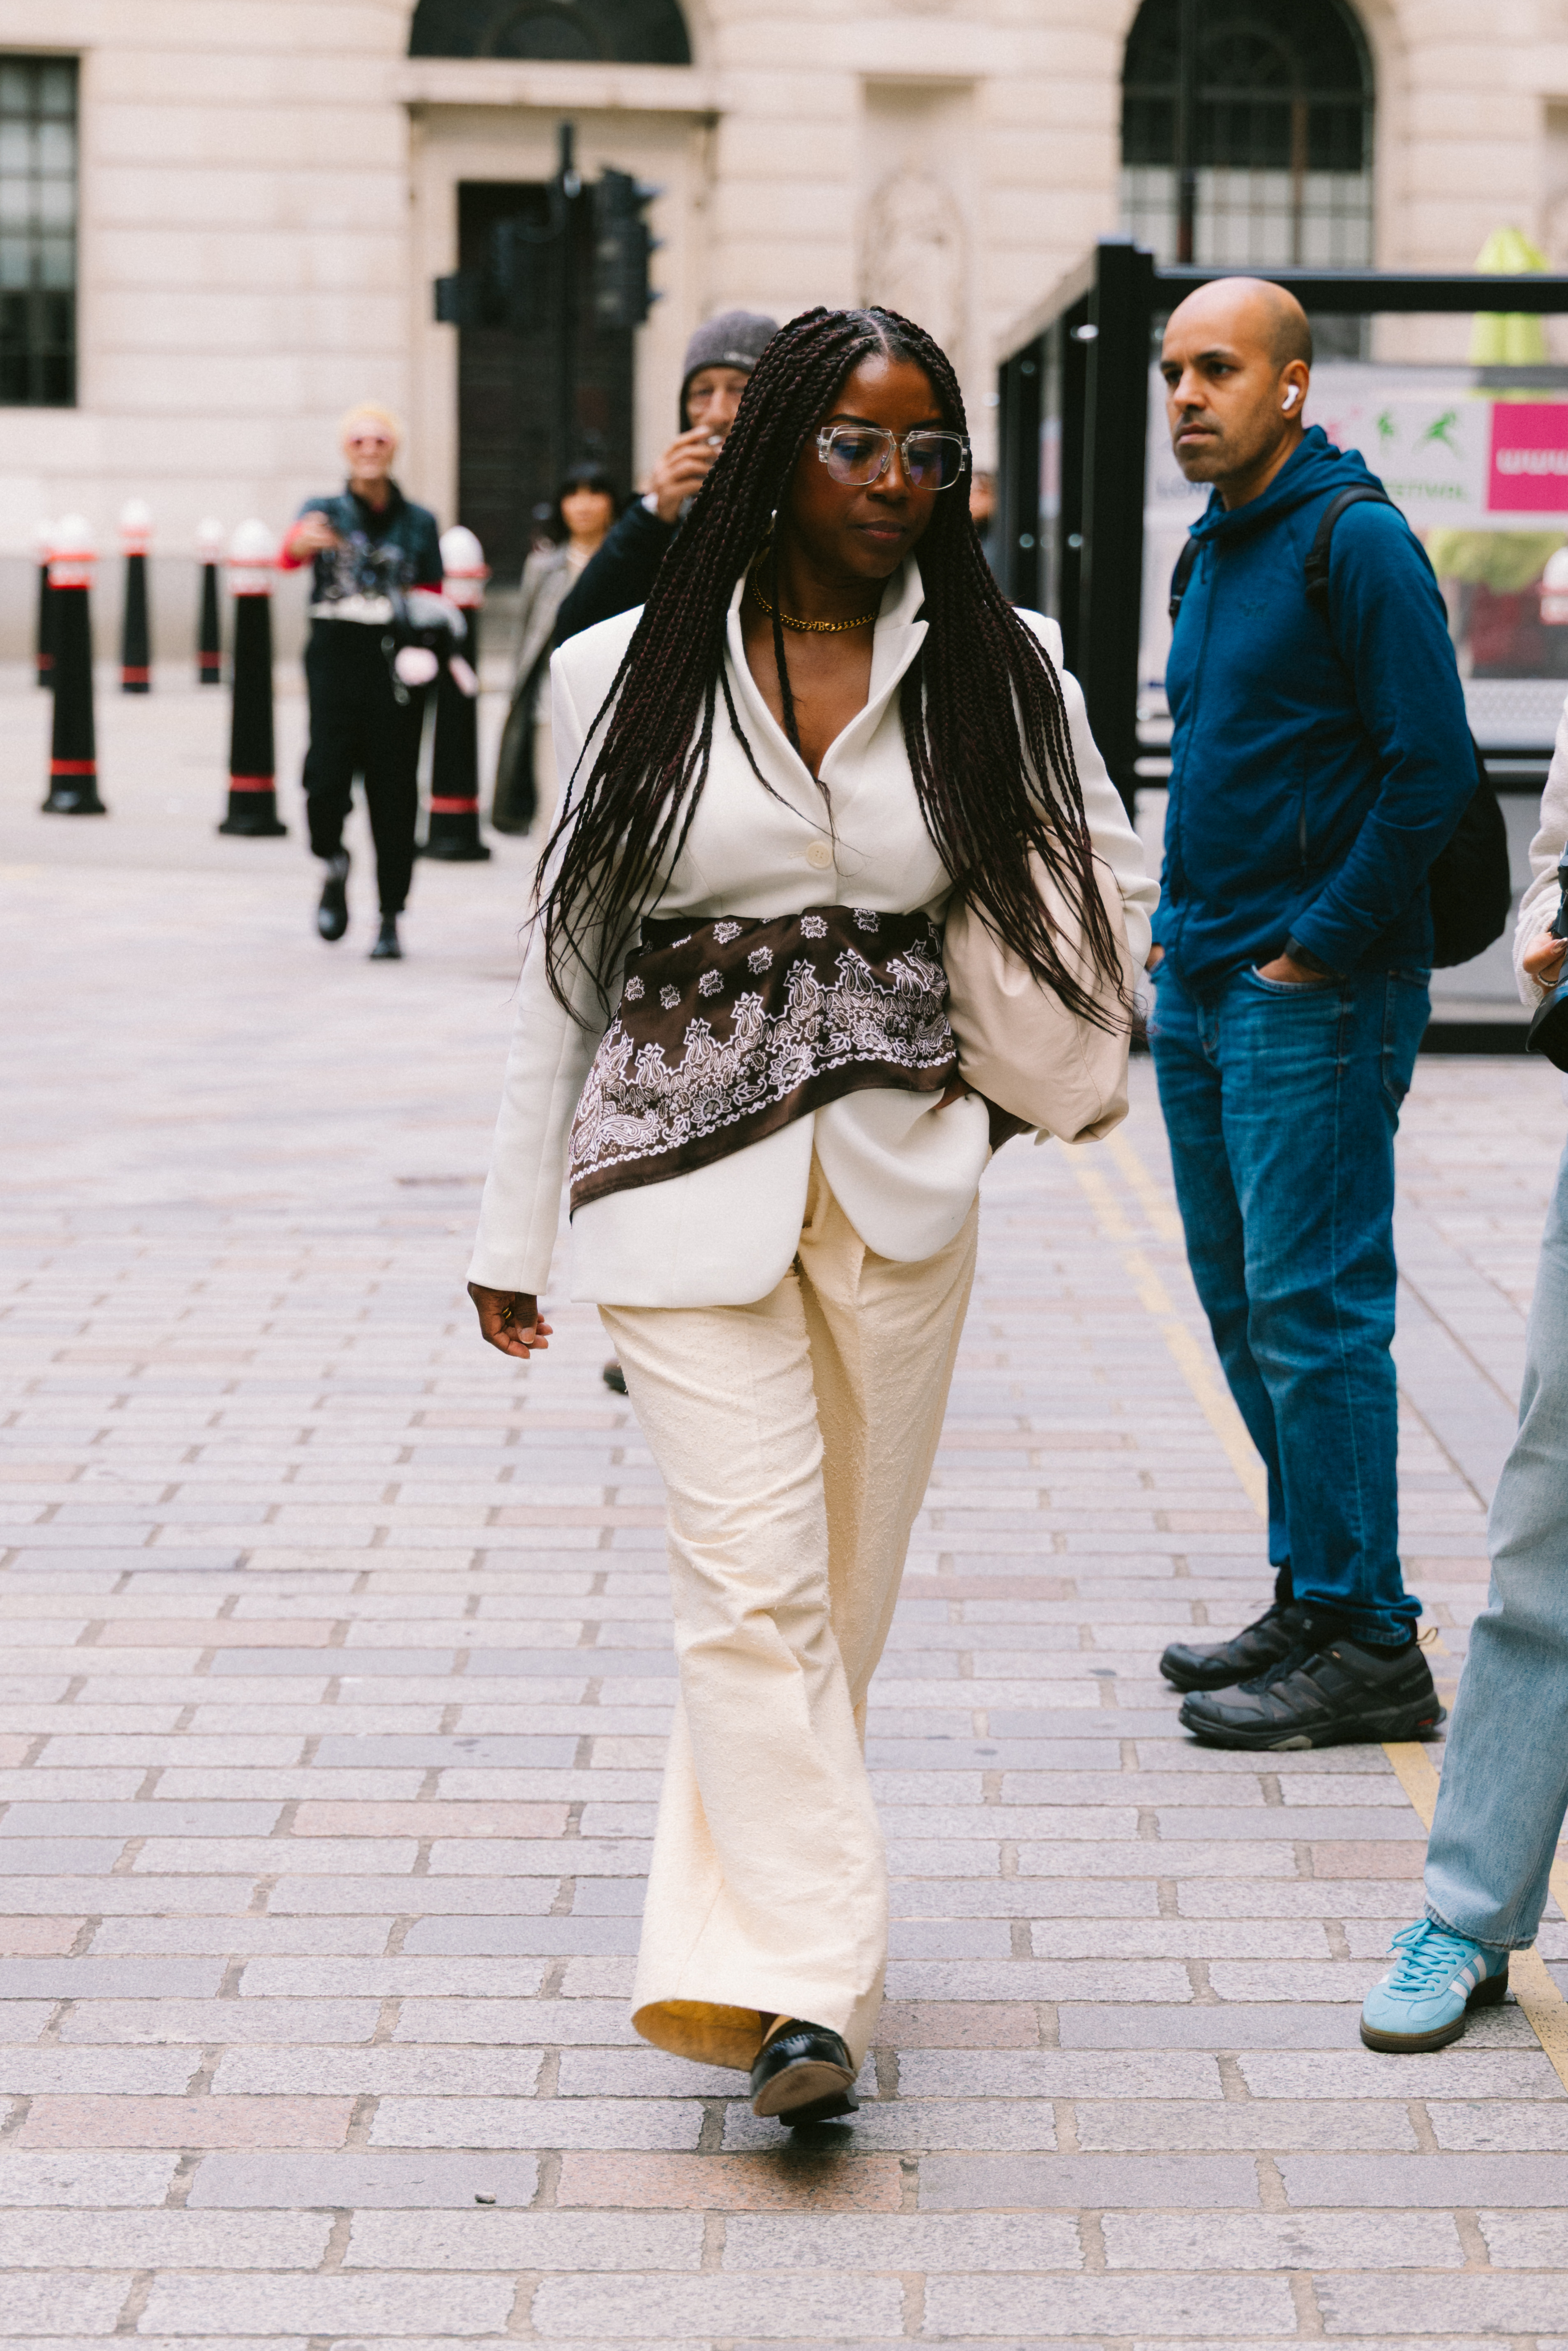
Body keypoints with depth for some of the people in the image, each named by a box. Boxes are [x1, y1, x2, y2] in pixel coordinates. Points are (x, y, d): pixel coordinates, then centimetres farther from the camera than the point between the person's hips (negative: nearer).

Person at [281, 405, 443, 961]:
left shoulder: (419, 524, 12)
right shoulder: (324, 513, 8)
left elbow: (434, 601, 19)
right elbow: (291, 553, -15)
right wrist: (305, 540, -39)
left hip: (396, 668, 1)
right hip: (335, 659, -1)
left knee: (394, 789, -2)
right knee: (326, 779, -14)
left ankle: (390, 920, 8)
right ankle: (333, 864, 19)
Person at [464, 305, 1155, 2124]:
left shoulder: (997, 669, 4)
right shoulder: (630, 676, 2)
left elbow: (1105, 880, 17)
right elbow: (566, 958, 7)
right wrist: (515, 1229, 9)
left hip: (900, 1177, 2)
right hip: (683, 1168, -2)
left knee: (841, 1585, 9)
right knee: (754, 1574, -12)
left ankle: (738, 1910, 27)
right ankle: (799, 1984, -13)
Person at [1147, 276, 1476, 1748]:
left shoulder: (1357, 543, -12)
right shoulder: (1213, 551, 15)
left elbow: (1433, 772, -17)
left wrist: (1316, 953, -16)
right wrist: (1183, 939, 14)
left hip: (1313, 1003, -9)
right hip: (1203, 990, 9)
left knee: (1314, 1311, -8)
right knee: (1246, 1311, 13)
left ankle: (1369, 1650, -1)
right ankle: (1310, 1598, 23)